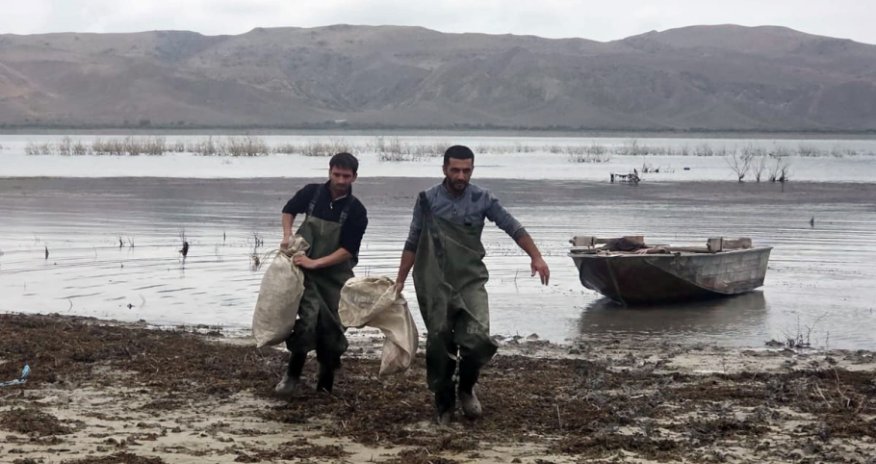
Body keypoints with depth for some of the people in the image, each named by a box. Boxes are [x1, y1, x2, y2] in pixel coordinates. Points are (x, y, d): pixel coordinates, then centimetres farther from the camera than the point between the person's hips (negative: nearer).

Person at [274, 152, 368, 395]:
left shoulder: (356, 211, -10)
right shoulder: (312, 193, -4)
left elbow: (347, 250, -14)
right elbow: (288, 210, 15)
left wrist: (315, 263, -22)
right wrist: (287, 236, -1)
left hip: (335, 276, 0)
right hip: (305, 269, 0)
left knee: (331, 329, 4)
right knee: (310, 316, -21)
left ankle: (325, 384, 18)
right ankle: (292, 374, -7)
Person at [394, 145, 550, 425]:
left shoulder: (482, 199, 1)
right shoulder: (428, 201, 2)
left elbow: (513, 228, 1)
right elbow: (413, 243, 8)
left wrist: (536, 257, -11)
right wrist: (400, 280, 8)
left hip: (471, 281, 0)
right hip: (436, 285, 0)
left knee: (477, 340, -16)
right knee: (439, 346, 3)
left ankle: (466, 389, 12)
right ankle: (444, 404, 20)